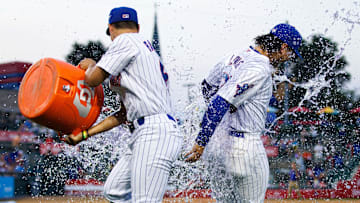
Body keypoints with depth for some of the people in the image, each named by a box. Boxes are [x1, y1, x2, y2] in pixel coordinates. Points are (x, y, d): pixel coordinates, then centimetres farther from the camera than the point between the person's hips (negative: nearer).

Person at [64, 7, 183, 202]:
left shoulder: (126, 41, 0)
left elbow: (93, 79, -6)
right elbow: (124, 114, 26)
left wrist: (90, 65, 19)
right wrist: (84, 134, 28)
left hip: (155, 134, -10)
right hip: (145, 136, 10)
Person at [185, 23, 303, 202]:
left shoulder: (235, 56, 9)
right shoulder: (260, 69, -18)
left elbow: (207, 87, 23)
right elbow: (220, 103, -25)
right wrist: (201, 142, -23)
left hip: (217, 145, 8)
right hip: (243, 145, -8)